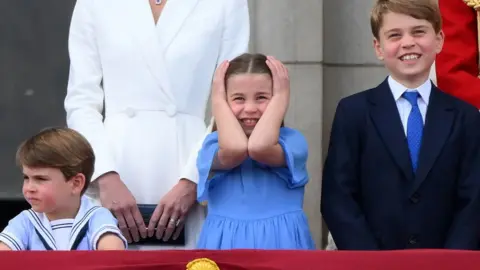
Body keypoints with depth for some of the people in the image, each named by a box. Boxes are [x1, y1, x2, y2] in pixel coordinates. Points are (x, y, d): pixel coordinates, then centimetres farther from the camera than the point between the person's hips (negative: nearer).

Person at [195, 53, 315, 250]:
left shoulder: (292, 140, -3)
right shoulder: (214, 143, 0)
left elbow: (259, 148, -24)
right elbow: (234, 149, -23)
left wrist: (280, 97, -11)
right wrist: (218, 100, -8)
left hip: (281, 242, -1)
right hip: (226, 243, 1)